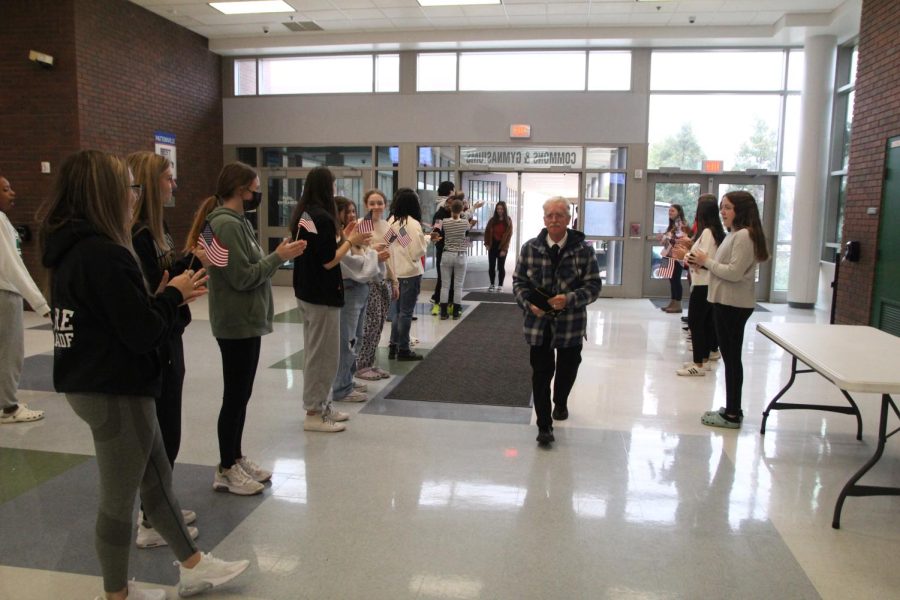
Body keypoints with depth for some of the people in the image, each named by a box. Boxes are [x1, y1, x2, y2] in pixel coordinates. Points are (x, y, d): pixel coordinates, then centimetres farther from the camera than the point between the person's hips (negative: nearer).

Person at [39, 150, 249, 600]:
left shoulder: (71, 249, 7)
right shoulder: (105, 255, -24)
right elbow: (144, 333, -23)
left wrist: (160, 296, 6)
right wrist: (174, 294, -7)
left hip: (91, 384, 10)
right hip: (115, 391, -10)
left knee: (157, 479, 20)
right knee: (120, 498, 9)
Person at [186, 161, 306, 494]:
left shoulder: (238, 221, 13)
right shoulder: (226, 224, -18)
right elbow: (242, 277, -21)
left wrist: (278, 254, 2)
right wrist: (279, 257, -14)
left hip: (247, 321, 10)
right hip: (236, 324, -10)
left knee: (241, 394, 16)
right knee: (235, 396, 0)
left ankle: (236, 458, 27)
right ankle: (226, 470, 12)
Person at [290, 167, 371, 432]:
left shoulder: (302, 215, 8)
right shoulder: (322, 217, -19)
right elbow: (328, 261, -19)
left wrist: (341, 237, 12)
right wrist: (350, 241, -7)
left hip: (306, 292, 9)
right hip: (322, 295, -9)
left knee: (314, 351, 16)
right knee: (323, 353, 0)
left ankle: (320, 405, 27)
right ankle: (314, 414, 8)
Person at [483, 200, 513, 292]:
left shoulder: (508, 221, -5)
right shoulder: (492, 220, 2)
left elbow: (509, 235, -8)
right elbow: (487, 232, 8)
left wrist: (504, 249, -13)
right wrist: (486, 243, -2)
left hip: (502, 247, -3)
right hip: (492, 246, 3)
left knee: (501, 267, 2)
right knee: (491, 266, 5)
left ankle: (500, 285, 10)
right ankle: (492, 285, 16)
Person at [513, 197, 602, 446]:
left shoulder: (584, 249, -6)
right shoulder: (530, 248, -2)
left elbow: (593, 285, -6)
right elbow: (519, 280, 4)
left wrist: (569, 299, -23)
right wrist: (529, 303, -15)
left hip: (571, 323, 0)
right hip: (539, 321, 0)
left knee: (567, 369, 18)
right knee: (541, 372, -1)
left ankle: (560, 403, 49)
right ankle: (544, 425, 10)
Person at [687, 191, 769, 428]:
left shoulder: (744, 235, -15)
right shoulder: (734, 234, 16)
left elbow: (734, 273, -23)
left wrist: (706, 261, -13)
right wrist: (701, 262, 0)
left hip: (734, 305, -10)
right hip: (726, 302, 10)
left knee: (731, 357, -4)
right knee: (729, 356, 14)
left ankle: (733, 414, 4)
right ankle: (731, 409, 23)